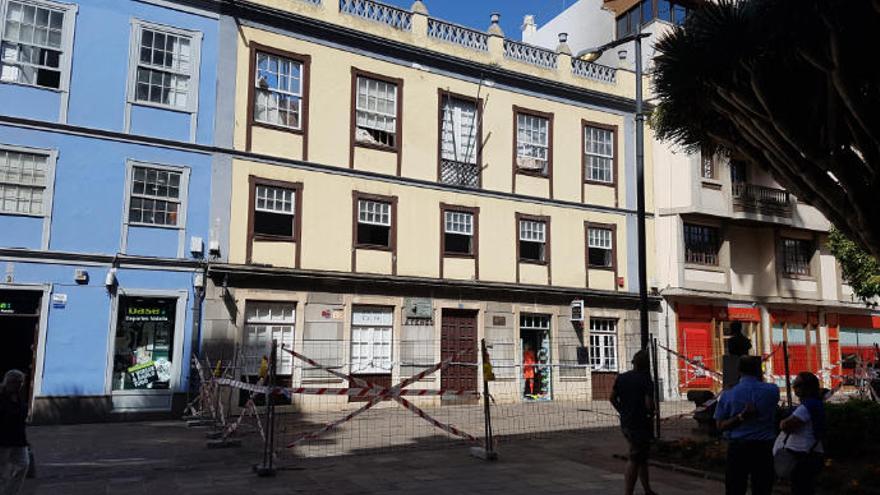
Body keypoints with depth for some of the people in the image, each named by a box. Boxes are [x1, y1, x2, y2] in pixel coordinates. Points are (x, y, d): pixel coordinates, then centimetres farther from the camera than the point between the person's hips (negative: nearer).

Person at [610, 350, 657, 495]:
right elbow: (649, 404, -22)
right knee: (634, 460, -1)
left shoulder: (621, 378, 5)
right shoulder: (646, 380, -15)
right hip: (640, 424, -7)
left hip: (625, 423, 7)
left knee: (642, 457, 20)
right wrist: (651, 413, -1)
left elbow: (612, 398, 10)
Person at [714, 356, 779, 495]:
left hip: (737, 447, 0)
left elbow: (721, 425, -5)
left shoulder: (727, 394, -5)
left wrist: (741, 417, -11)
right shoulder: (772, 391, -4)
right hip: (763, 447, 0)